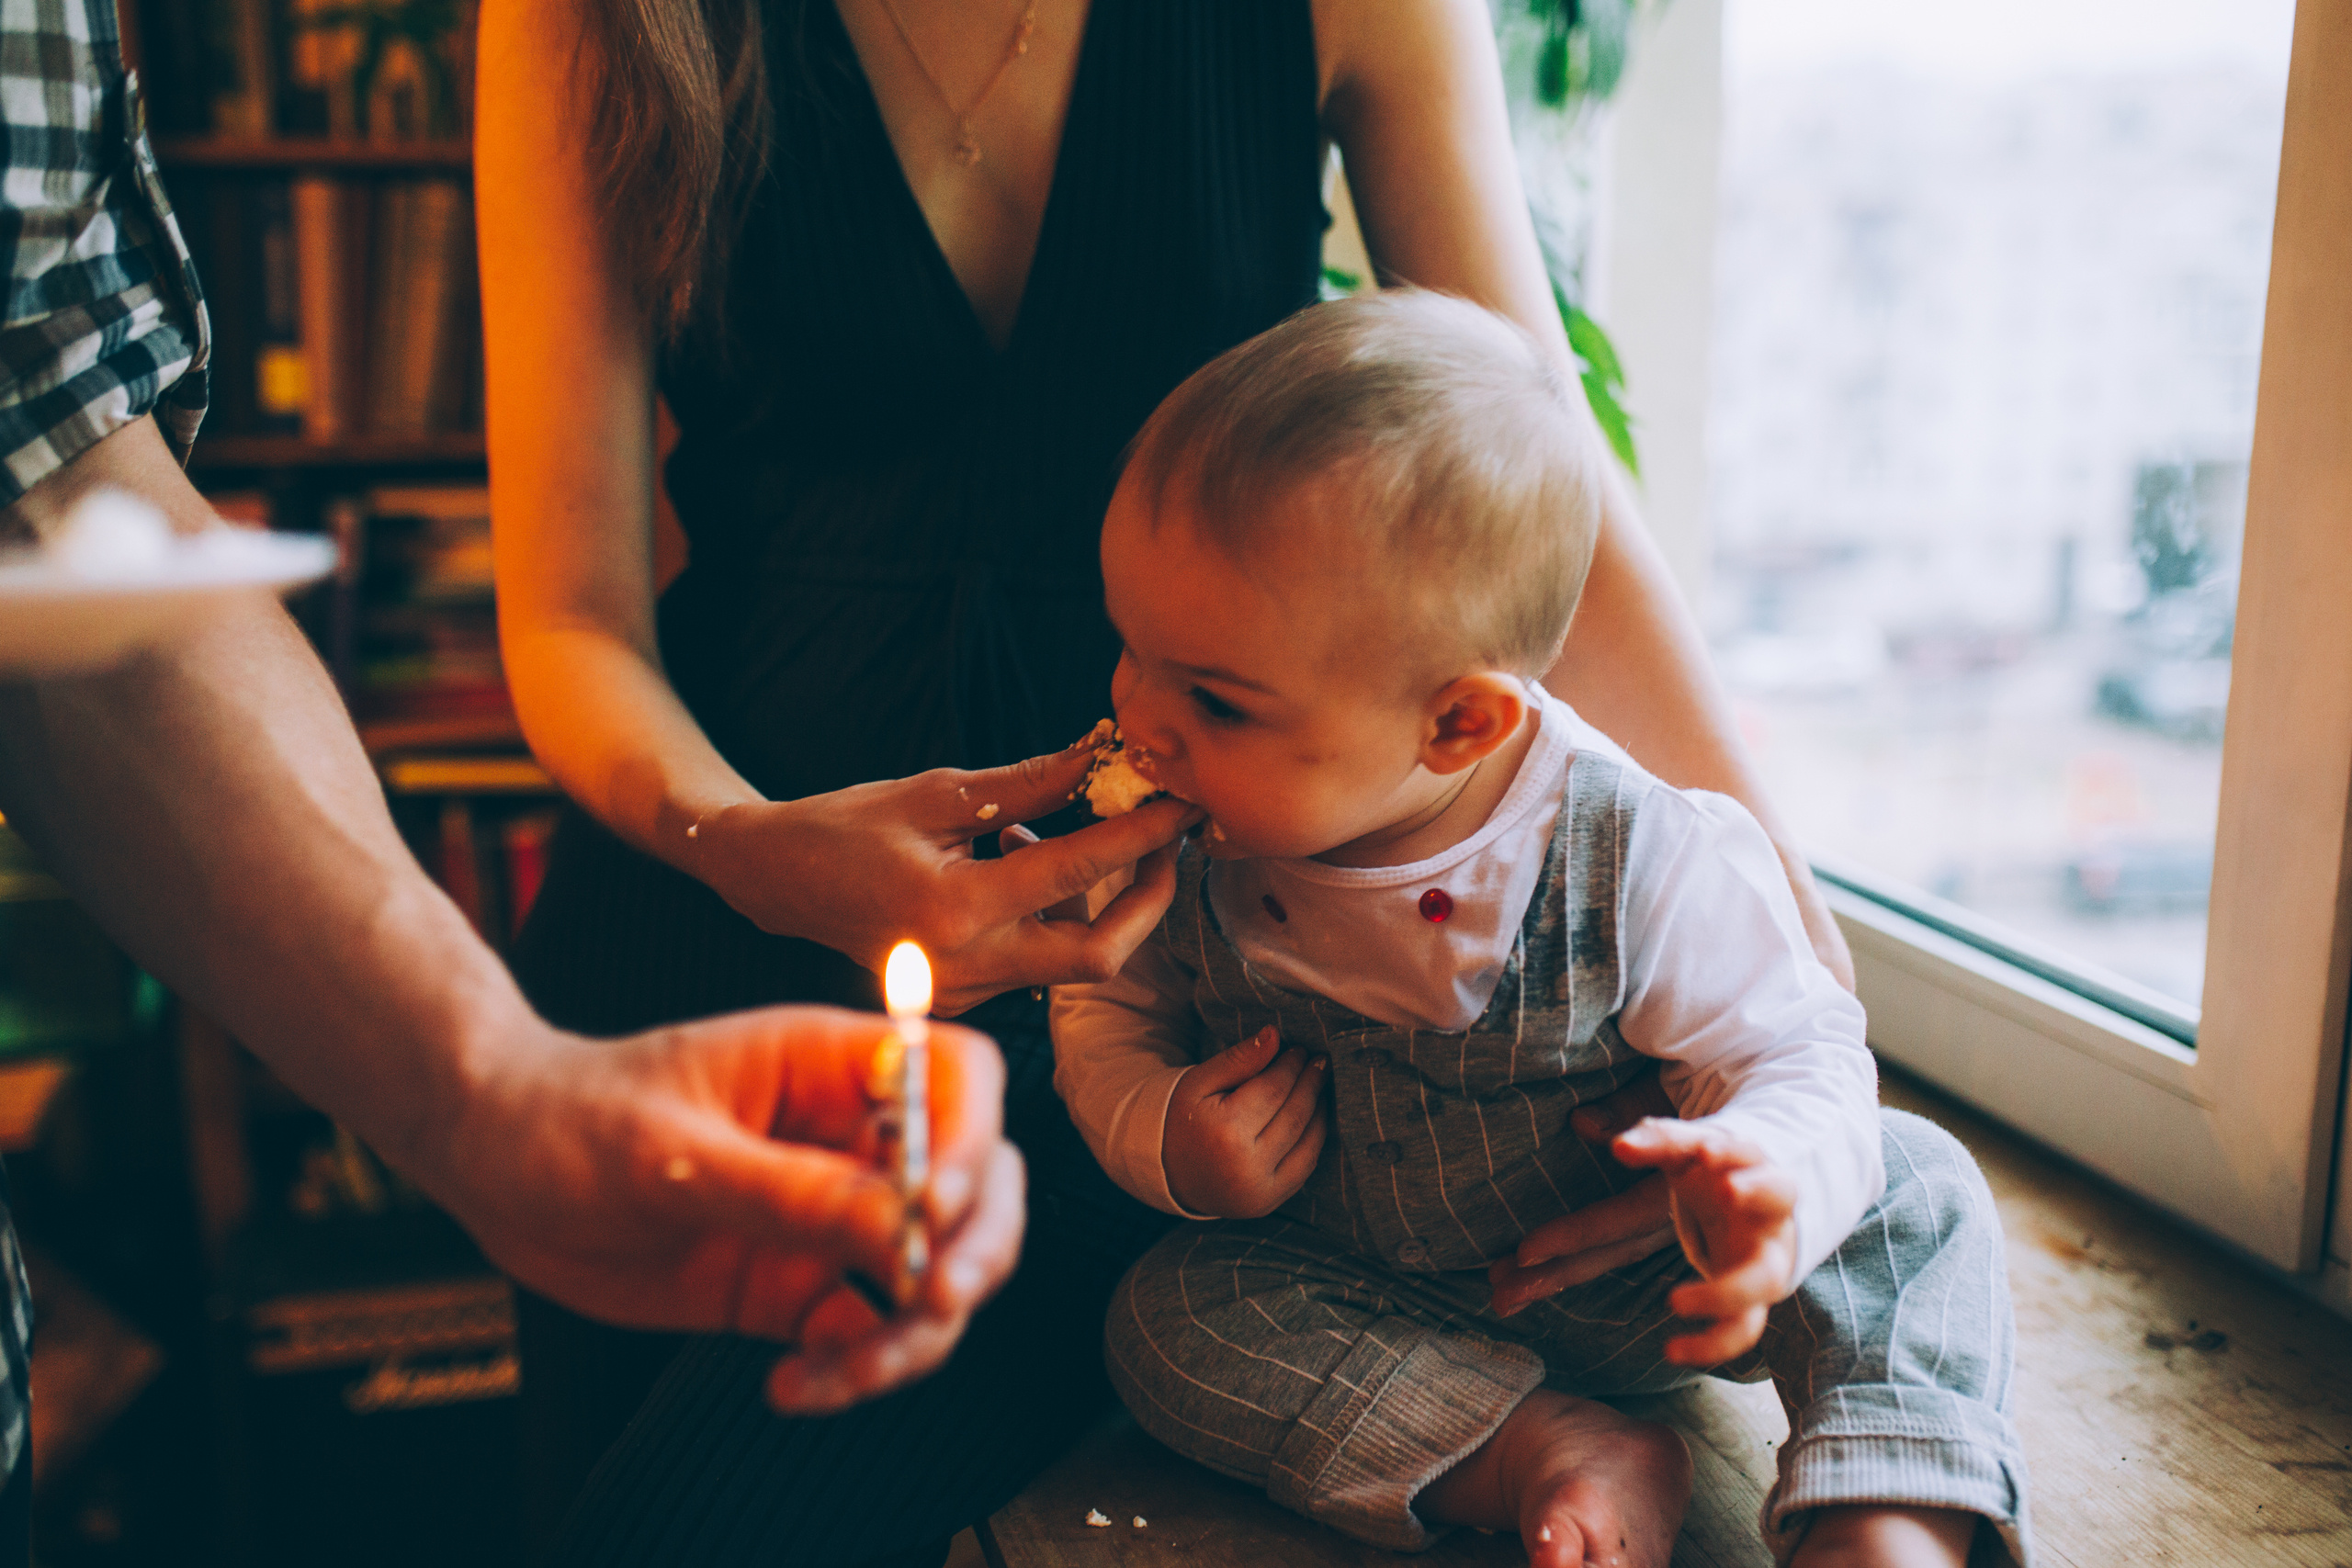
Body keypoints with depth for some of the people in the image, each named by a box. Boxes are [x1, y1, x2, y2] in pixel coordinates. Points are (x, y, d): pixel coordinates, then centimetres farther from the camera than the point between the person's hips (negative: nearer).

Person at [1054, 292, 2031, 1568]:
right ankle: (1561, 1455, -21)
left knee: (1913, 1191, -19)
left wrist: (1763, 1183, -42)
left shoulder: (1645, 865, -28)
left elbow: (1796, 1054, -18)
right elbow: (1109, 1007, -1)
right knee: (1164, 1316, -21)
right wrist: (1159, 1139, -24)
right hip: (1366, 1292, 3)